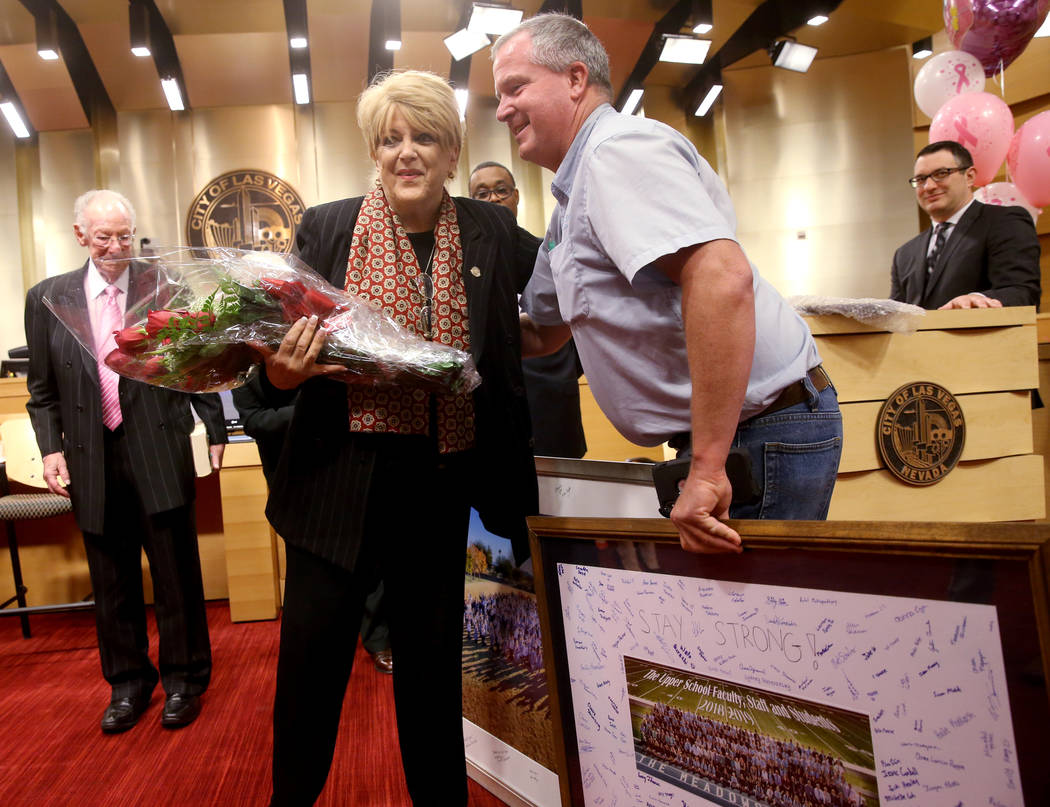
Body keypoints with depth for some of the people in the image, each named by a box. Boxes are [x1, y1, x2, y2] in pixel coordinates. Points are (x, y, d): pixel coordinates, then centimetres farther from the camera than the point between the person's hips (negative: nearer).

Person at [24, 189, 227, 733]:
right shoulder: (46, 298, 6)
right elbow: (42, 390, 10)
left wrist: (216, 430, 5)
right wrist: (50, 448, 0)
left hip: (159, 453, -2)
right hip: (92, 460, 2)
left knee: (176, 571, 6)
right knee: (112, 580, 12)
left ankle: (184, 678, 25)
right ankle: (128, 682, 31)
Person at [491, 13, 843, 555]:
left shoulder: (619, 147, -15)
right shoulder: (574, 197, 17)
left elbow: (723, 278, -30)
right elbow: (541, 332, 26)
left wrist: (707, 468, -30)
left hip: (761, 430, -10)